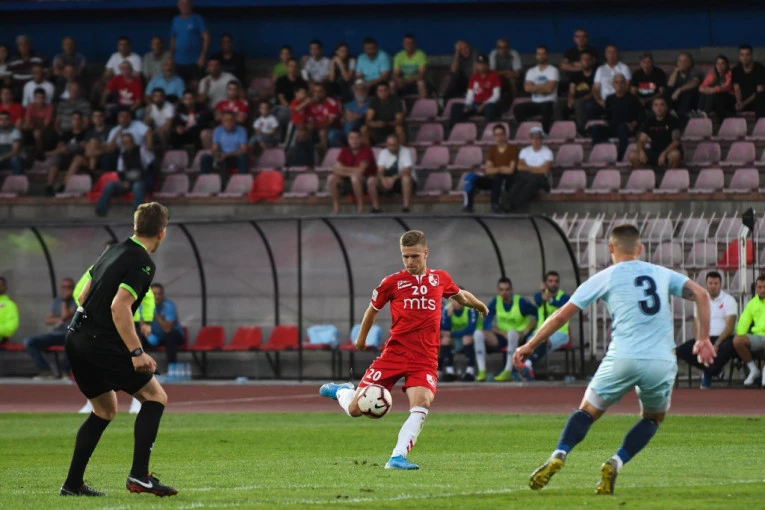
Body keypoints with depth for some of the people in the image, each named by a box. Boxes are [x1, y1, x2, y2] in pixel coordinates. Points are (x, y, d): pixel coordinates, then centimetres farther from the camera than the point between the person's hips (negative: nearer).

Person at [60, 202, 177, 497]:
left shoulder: (114, 252, 14)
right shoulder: (142, 263, -12)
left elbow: (83, 296, 20)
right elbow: (119, 307, -23)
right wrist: (136, 353, -23)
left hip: (77, 340, 9)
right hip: (103, 343, -9)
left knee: (105, 410, 21)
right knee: (155, 397, 2)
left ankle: (73, 483, 16)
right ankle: (139, 475, -7)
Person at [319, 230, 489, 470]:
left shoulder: (440, 279, 8)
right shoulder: (392, 282, 0)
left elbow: (461, 296, 30)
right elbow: (373, 310, 17)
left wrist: (480, 307, 45)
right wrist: (361, 339, 28)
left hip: (425, 358, 1)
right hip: (394, 353, -1)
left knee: (421, 403, -27)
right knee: (356, 409, -2)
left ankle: (397, 457, -24)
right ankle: (341, 391, 34)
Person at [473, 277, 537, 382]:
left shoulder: (521, 302, -9)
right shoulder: (495, 302, 1)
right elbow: (487, 325, -2)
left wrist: (525, 332, -14)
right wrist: (503, 333, -17)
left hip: (519, 338, -4)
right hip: (501, 337, 4)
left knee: (512, 333, -39)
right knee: (478, 333, -20)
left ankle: (508, 372, -40)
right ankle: (482, 372, -28)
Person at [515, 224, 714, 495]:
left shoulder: (605, 278, 9)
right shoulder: (662, 274, 16)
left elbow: (562, 315, 8)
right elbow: (701, 294, 6)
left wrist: (529, 346, 16)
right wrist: (703, 339, 9)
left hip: (623, 357, -2)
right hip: (662, 360, 2)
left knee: (588, 411, 13)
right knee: (653, 418, 24)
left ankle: (558, 456, -12)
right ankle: (615, 463, 3)